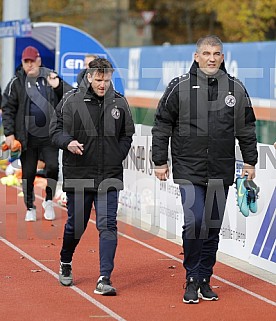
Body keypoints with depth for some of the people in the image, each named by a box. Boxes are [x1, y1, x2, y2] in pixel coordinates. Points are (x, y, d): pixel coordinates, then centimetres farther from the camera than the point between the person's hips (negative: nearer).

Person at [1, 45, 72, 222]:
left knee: (53, 166, -9)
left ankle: (49, 201, 14)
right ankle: (30, 208, 21)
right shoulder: (17, 82, -2)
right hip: (27, 137, 0)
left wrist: (58, 85, -20)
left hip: (50, 135, 1)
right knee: (28, 173, 6)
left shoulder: (50, 77, 3)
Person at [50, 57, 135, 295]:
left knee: (108, 225, -8)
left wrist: (118, 156, 2)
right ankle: (66, 263, 40)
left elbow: (127, 135, 15)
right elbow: (56, 128, 2)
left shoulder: (120, 103, 3)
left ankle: (104, 279, -8)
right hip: (77, 174, -1)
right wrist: (67, 142, -18)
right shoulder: (71, 101, -4)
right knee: (76, 224, 12)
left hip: (109, 176, 1)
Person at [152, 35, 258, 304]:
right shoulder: (180, 87, -2)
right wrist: (160, 162, 1)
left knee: (213, 226, 7)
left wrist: (250, 162, 10)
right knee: (194, 221, -14)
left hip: (221, 171, 3)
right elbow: (161, 126, 3)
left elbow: (246, 129, 14)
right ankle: (192, 279, 1)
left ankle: (204, 280, 19)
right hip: (189, 169, -3)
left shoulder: (236, 89, 6)